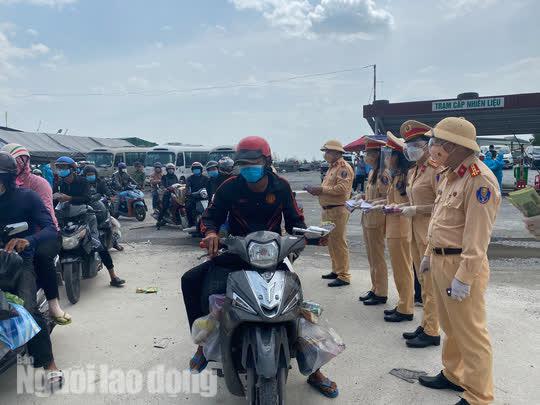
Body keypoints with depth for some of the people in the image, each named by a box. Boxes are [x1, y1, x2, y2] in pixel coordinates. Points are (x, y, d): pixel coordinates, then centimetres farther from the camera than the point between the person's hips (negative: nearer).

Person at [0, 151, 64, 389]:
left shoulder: (27, 197, -3)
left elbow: (51, 229, -12)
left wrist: (28, 240, -31)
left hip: (20, 259, -4)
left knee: (29, 309, -22)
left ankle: (48, 363, -10)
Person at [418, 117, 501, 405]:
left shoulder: (479, 179, -19)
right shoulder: (450, 174, 12)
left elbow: (478, 235, -23)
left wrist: (463, 277, -23)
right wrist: (429, 254, 21)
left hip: (462, 264, -9)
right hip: (441, 260, 9)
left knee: (471, 333, 3)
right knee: (450, 326, 21)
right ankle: (453, 375, 38)